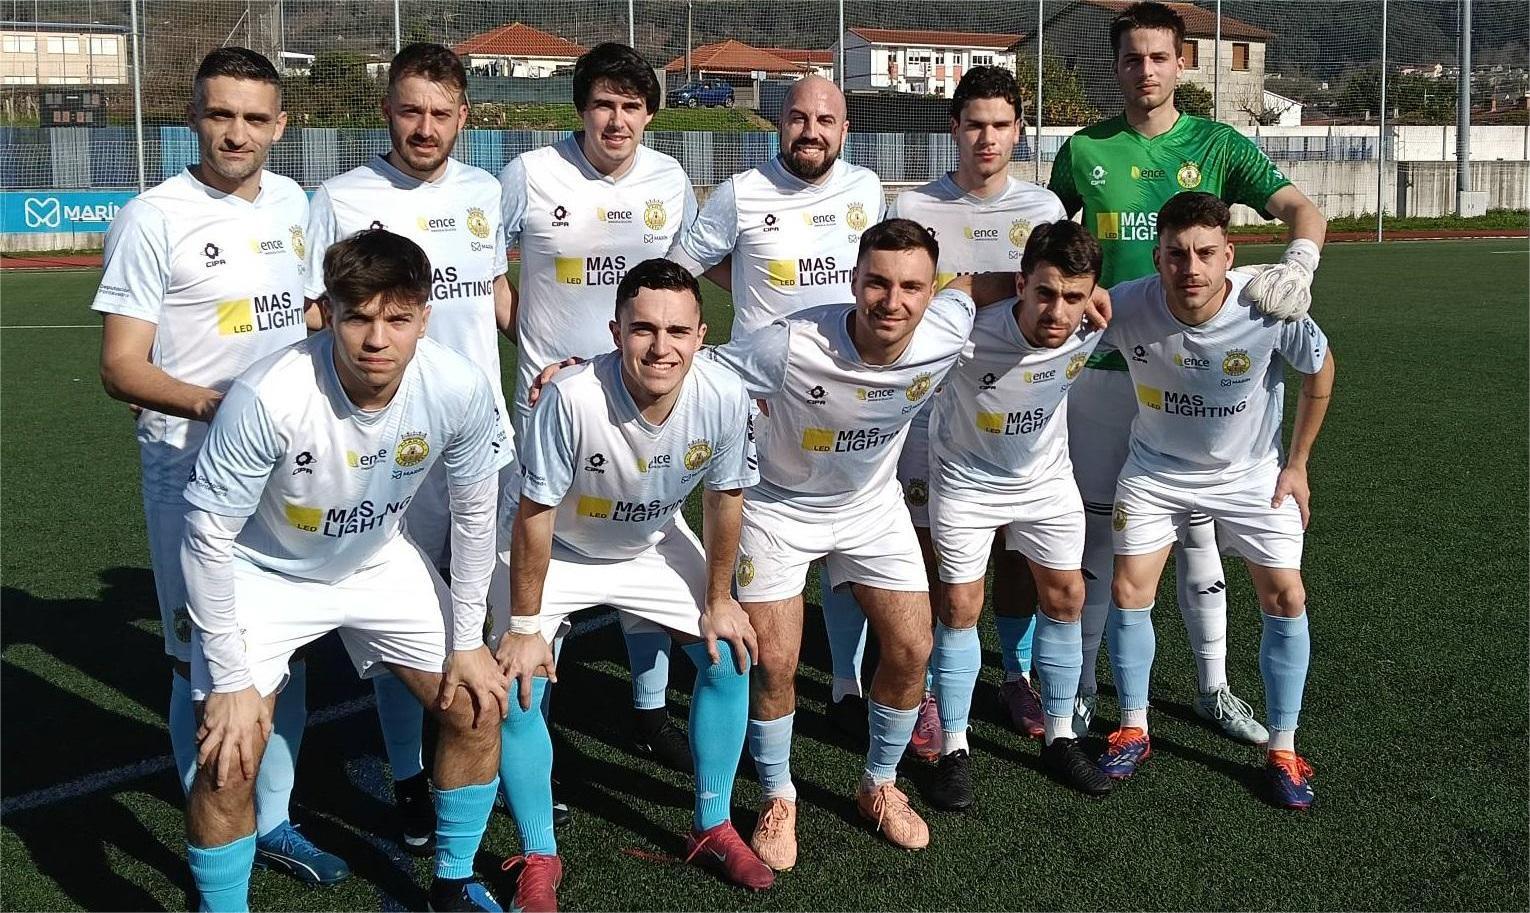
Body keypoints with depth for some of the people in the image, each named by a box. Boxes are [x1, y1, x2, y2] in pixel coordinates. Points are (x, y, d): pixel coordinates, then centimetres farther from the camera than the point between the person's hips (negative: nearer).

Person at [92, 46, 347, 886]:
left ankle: (274, 823, 29)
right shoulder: (153, 219, -12)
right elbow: (122, 366, -13)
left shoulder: (293, 203, 6)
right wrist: (212, 404, -27)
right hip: (192, 470, -6)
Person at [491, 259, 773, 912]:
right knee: (514, 692, -14)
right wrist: (524, 626, -19)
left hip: (654, 543, 4)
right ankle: (539, 860, 7)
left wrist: (719, 599, 0)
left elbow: (724, 497, -9)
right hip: (556, 552, -3)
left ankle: (711, 828, 20)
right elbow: (534, 514, -26)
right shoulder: (572, 397, -39)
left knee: (730, 656, 0)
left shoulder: (725, 397, -28)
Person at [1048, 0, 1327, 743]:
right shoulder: (1084, 150, 3)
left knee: (1197, 527, 8)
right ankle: (1081, 682, 19)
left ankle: (1214, 688, 22)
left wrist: (1299, 262, -29)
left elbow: (1302, 209, -8)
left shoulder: (1217, 145, 1)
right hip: (1103, 366, 0)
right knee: (1096, 524, 5)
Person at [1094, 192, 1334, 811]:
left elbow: (1320, 371, -7)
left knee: (1285, 598, -4)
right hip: (1155, 469, 0)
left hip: (1251, 472, 0)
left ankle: (1283, 751, 12)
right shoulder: (1127, 307, -29)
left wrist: (1297, 464, -3)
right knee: (1128, 592, -4)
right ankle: (1133, 731, 17)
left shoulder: (1272, 310, -28)